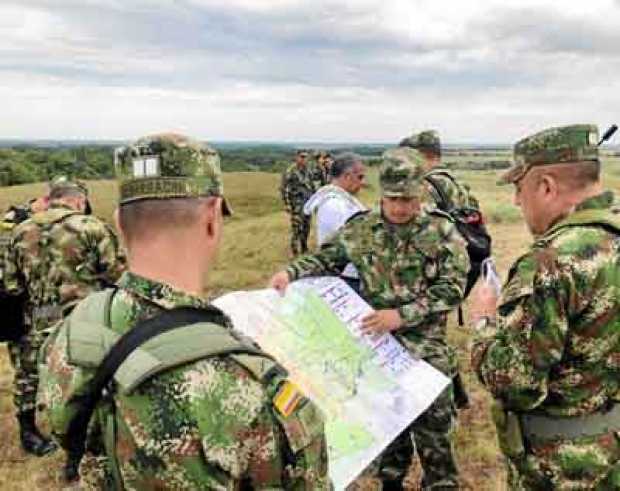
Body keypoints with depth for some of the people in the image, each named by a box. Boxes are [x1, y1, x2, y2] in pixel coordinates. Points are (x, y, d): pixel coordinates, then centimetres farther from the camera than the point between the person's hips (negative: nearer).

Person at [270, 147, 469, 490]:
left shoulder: (441, 232, -9)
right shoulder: (360, 229, -1)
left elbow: (452, 289, -12)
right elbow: (326, 259, 7)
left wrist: (402, 314, -21)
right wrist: (291, 272, -11)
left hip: (425, 352, -3)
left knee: (433, 432, 7)